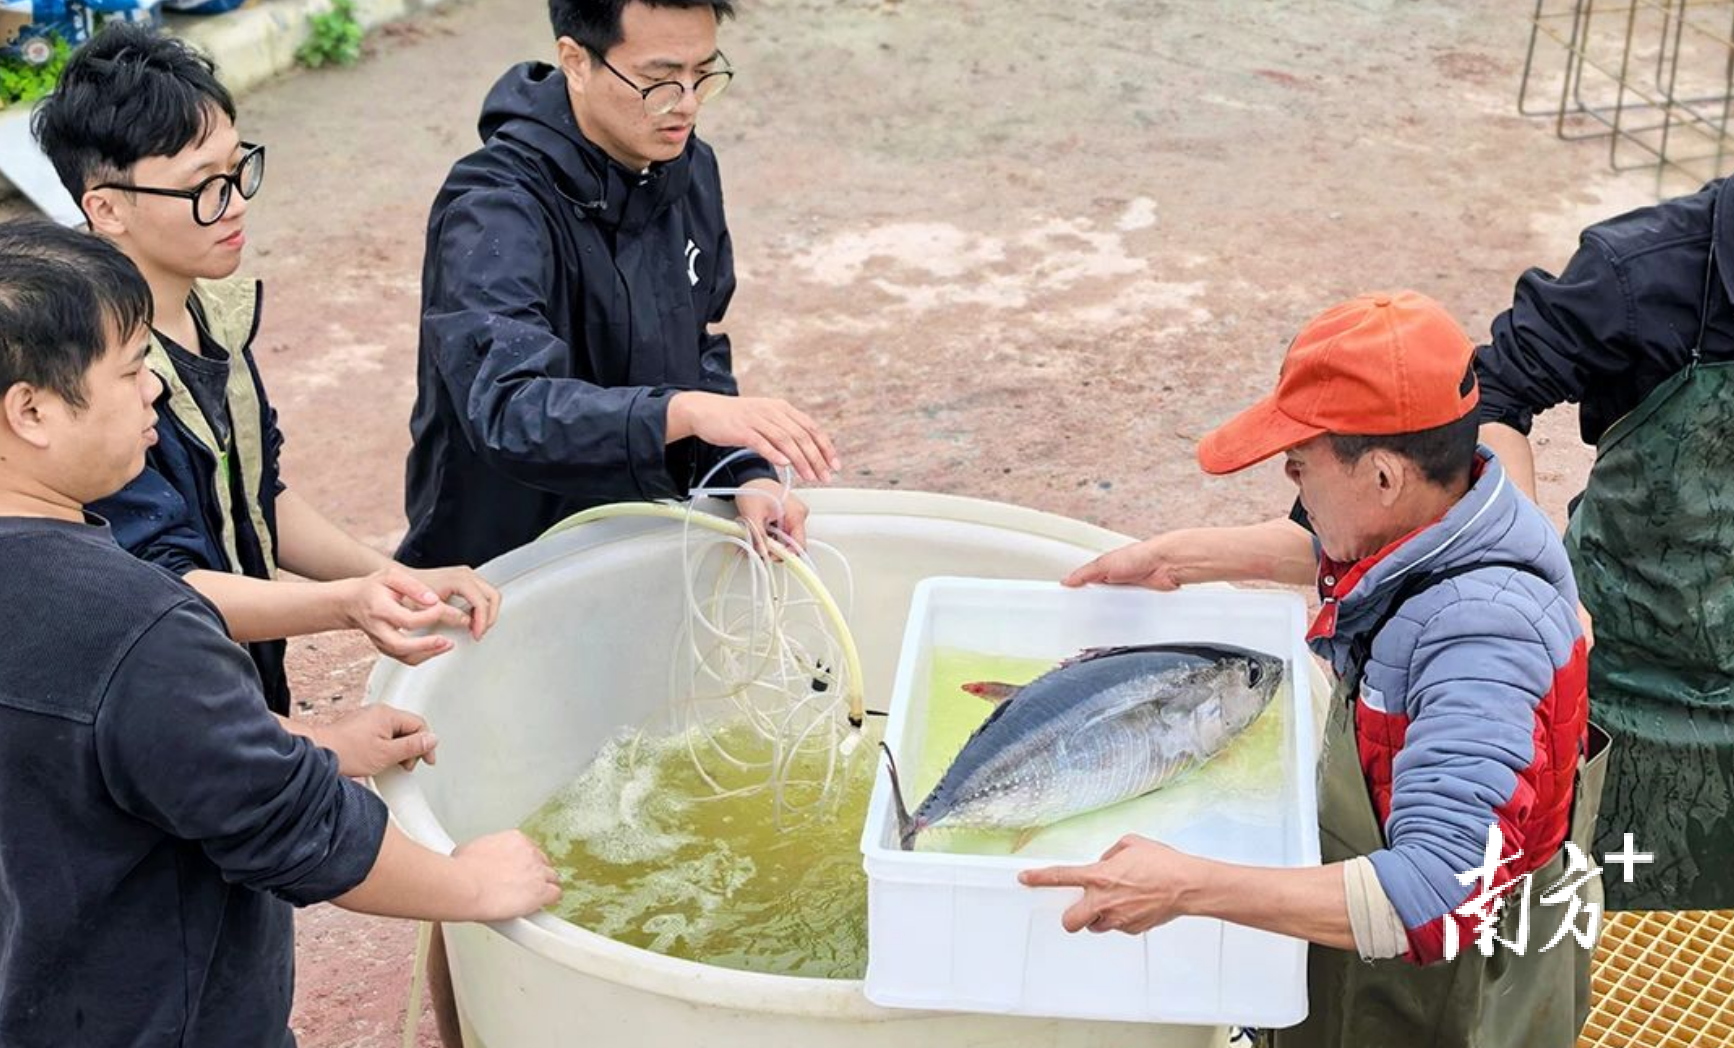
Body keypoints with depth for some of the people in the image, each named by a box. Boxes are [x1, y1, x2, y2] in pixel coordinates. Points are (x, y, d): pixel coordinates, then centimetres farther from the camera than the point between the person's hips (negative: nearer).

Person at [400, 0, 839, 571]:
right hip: (507, 567, -5)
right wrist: (685, 411, -47)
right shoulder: (492, 212, -21)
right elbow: (507, 411, -34)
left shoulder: (689, 170, 2)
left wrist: (749, 474, -6)